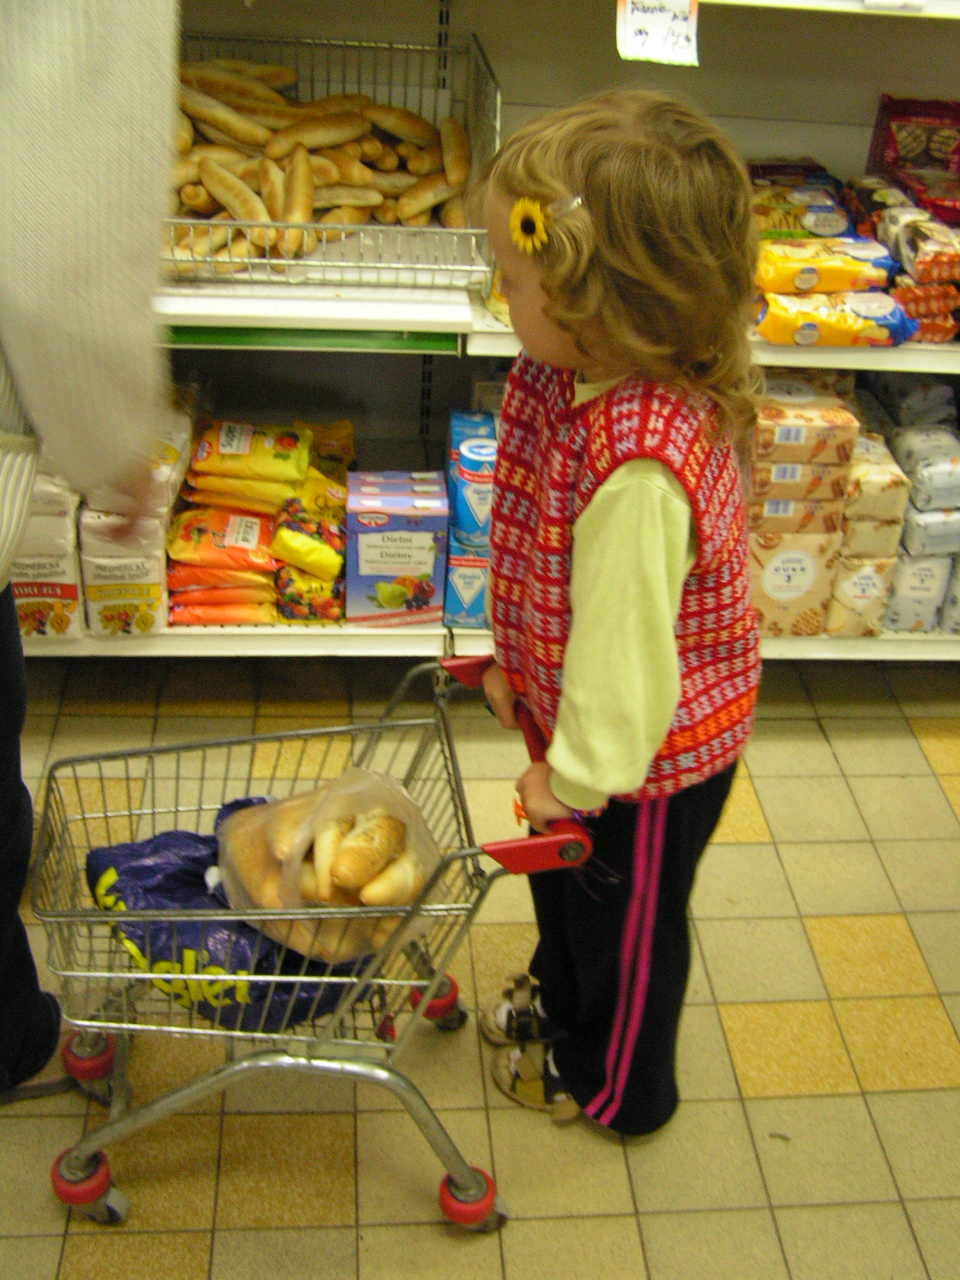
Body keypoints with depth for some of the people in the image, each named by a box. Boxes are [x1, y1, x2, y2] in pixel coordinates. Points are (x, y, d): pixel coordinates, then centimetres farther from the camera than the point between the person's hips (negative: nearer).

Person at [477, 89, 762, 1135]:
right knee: (562, 877, 32)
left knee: (626, 913, 19)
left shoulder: (639, 468, -41)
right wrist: (515, 659, 11)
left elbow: (624, 638, -32)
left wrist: (578, 775, -19)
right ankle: (558, 998, 62)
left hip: (649, 749, -8)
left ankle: (613, 1084, 48)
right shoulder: (581, 379, -10)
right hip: (586, 715, 8)